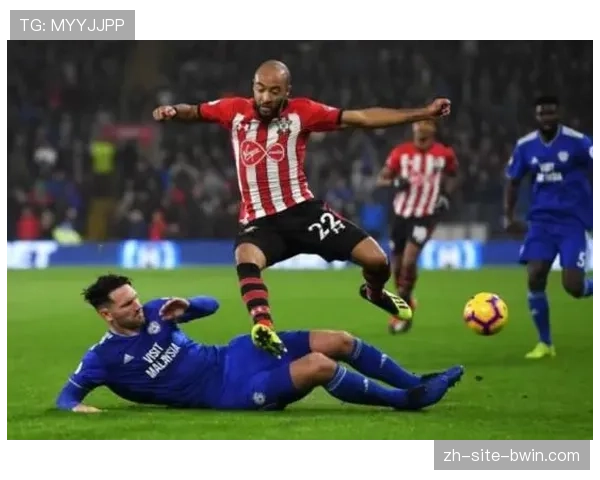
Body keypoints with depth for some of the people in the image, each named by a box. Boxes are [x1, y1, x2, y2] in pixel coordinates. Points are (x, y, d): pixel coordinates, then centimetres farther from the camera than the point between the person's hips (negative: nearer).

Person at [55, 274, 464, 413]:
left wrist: (184, 307, -8)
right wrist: (76, 407, -32)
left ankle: (415, 383, 10)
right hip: (228, 392, -7)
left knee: (338, 341, -3)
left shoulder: (153, 313, 7)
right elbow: (66, 395, -8)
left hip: (234, 356, 7)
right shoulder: (106, 357, -8)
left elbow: (211, 305, 15)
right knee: (319, 366, -25)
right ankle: (401, 400, -9)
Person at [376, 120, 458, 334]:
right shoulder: (401, 152, -2)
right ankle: (405, 303, 35)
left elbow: (451, 178, 17)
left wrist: (446, 196, -1)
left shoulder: (444, 154, -3)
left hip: (426, 216, -3)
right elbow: (380, 179, 3)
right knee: (397, 266, 9)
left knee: (409, 261, -20)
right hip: (401, 214, 3)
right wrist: (395, 182, -18)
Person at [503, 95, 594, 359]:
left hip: (573, 221, -3)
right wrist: (509, 216, 5)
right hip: (541, 220, 3)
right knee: (534, 278, -11)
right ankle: (545, 343, 5)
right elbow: (513, 181, 15)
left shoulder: (578, 142, -10)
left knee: (573, 287, -13)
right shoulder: (525, 146, 2)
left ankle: (595, 287, 25)